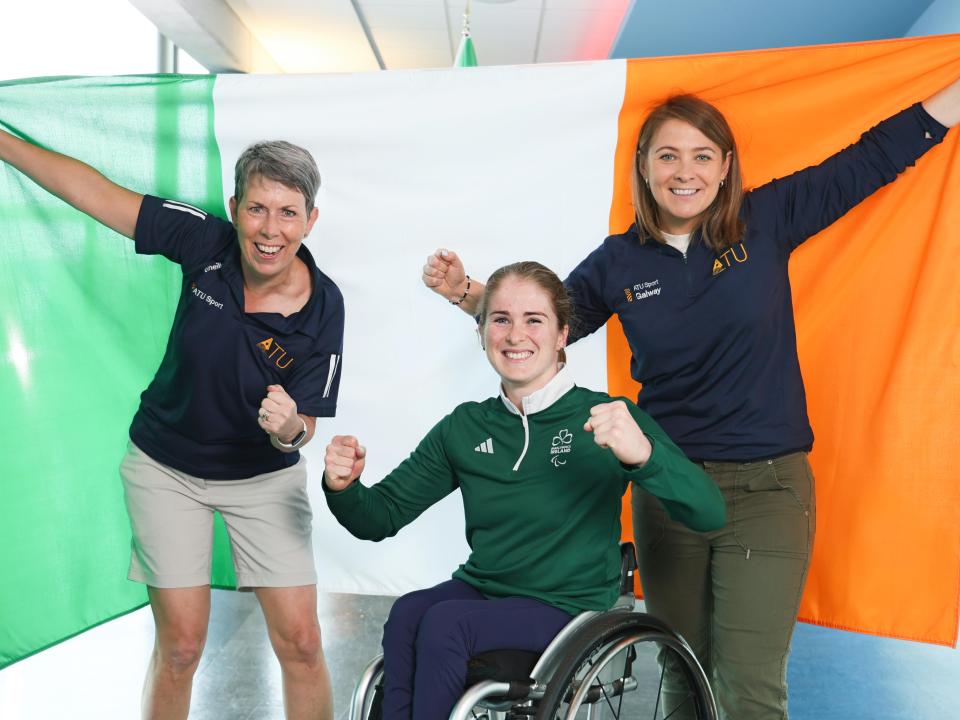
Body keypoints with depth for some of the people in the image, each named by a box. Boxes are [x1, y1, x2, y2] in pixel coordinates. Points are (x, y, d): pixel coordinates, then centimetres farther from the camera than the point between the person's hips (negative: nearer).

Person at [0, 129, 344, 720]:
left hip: (264, 476, 0)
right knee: (180, 646, 3)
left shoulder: (324, 310, -21)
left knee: (300, 643, -1)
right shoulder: (207, 241, -18)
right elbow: (94, 191, -8)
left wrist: (288, 429, -37)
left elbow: (303, 429, -14)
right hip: (166, 468, 1)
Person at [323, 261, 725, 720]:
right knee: (407, 613, -27)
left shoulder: (606, 419, -8)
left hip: (568, 608, -3)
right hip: (479, 590, 4)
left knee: (444, 621, -27)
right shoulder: (464, 428, 6)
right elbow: (379, 518, 9)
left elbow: (708, 514, -18)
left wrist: (643, 455, -38)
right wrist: (343, 488, -14)